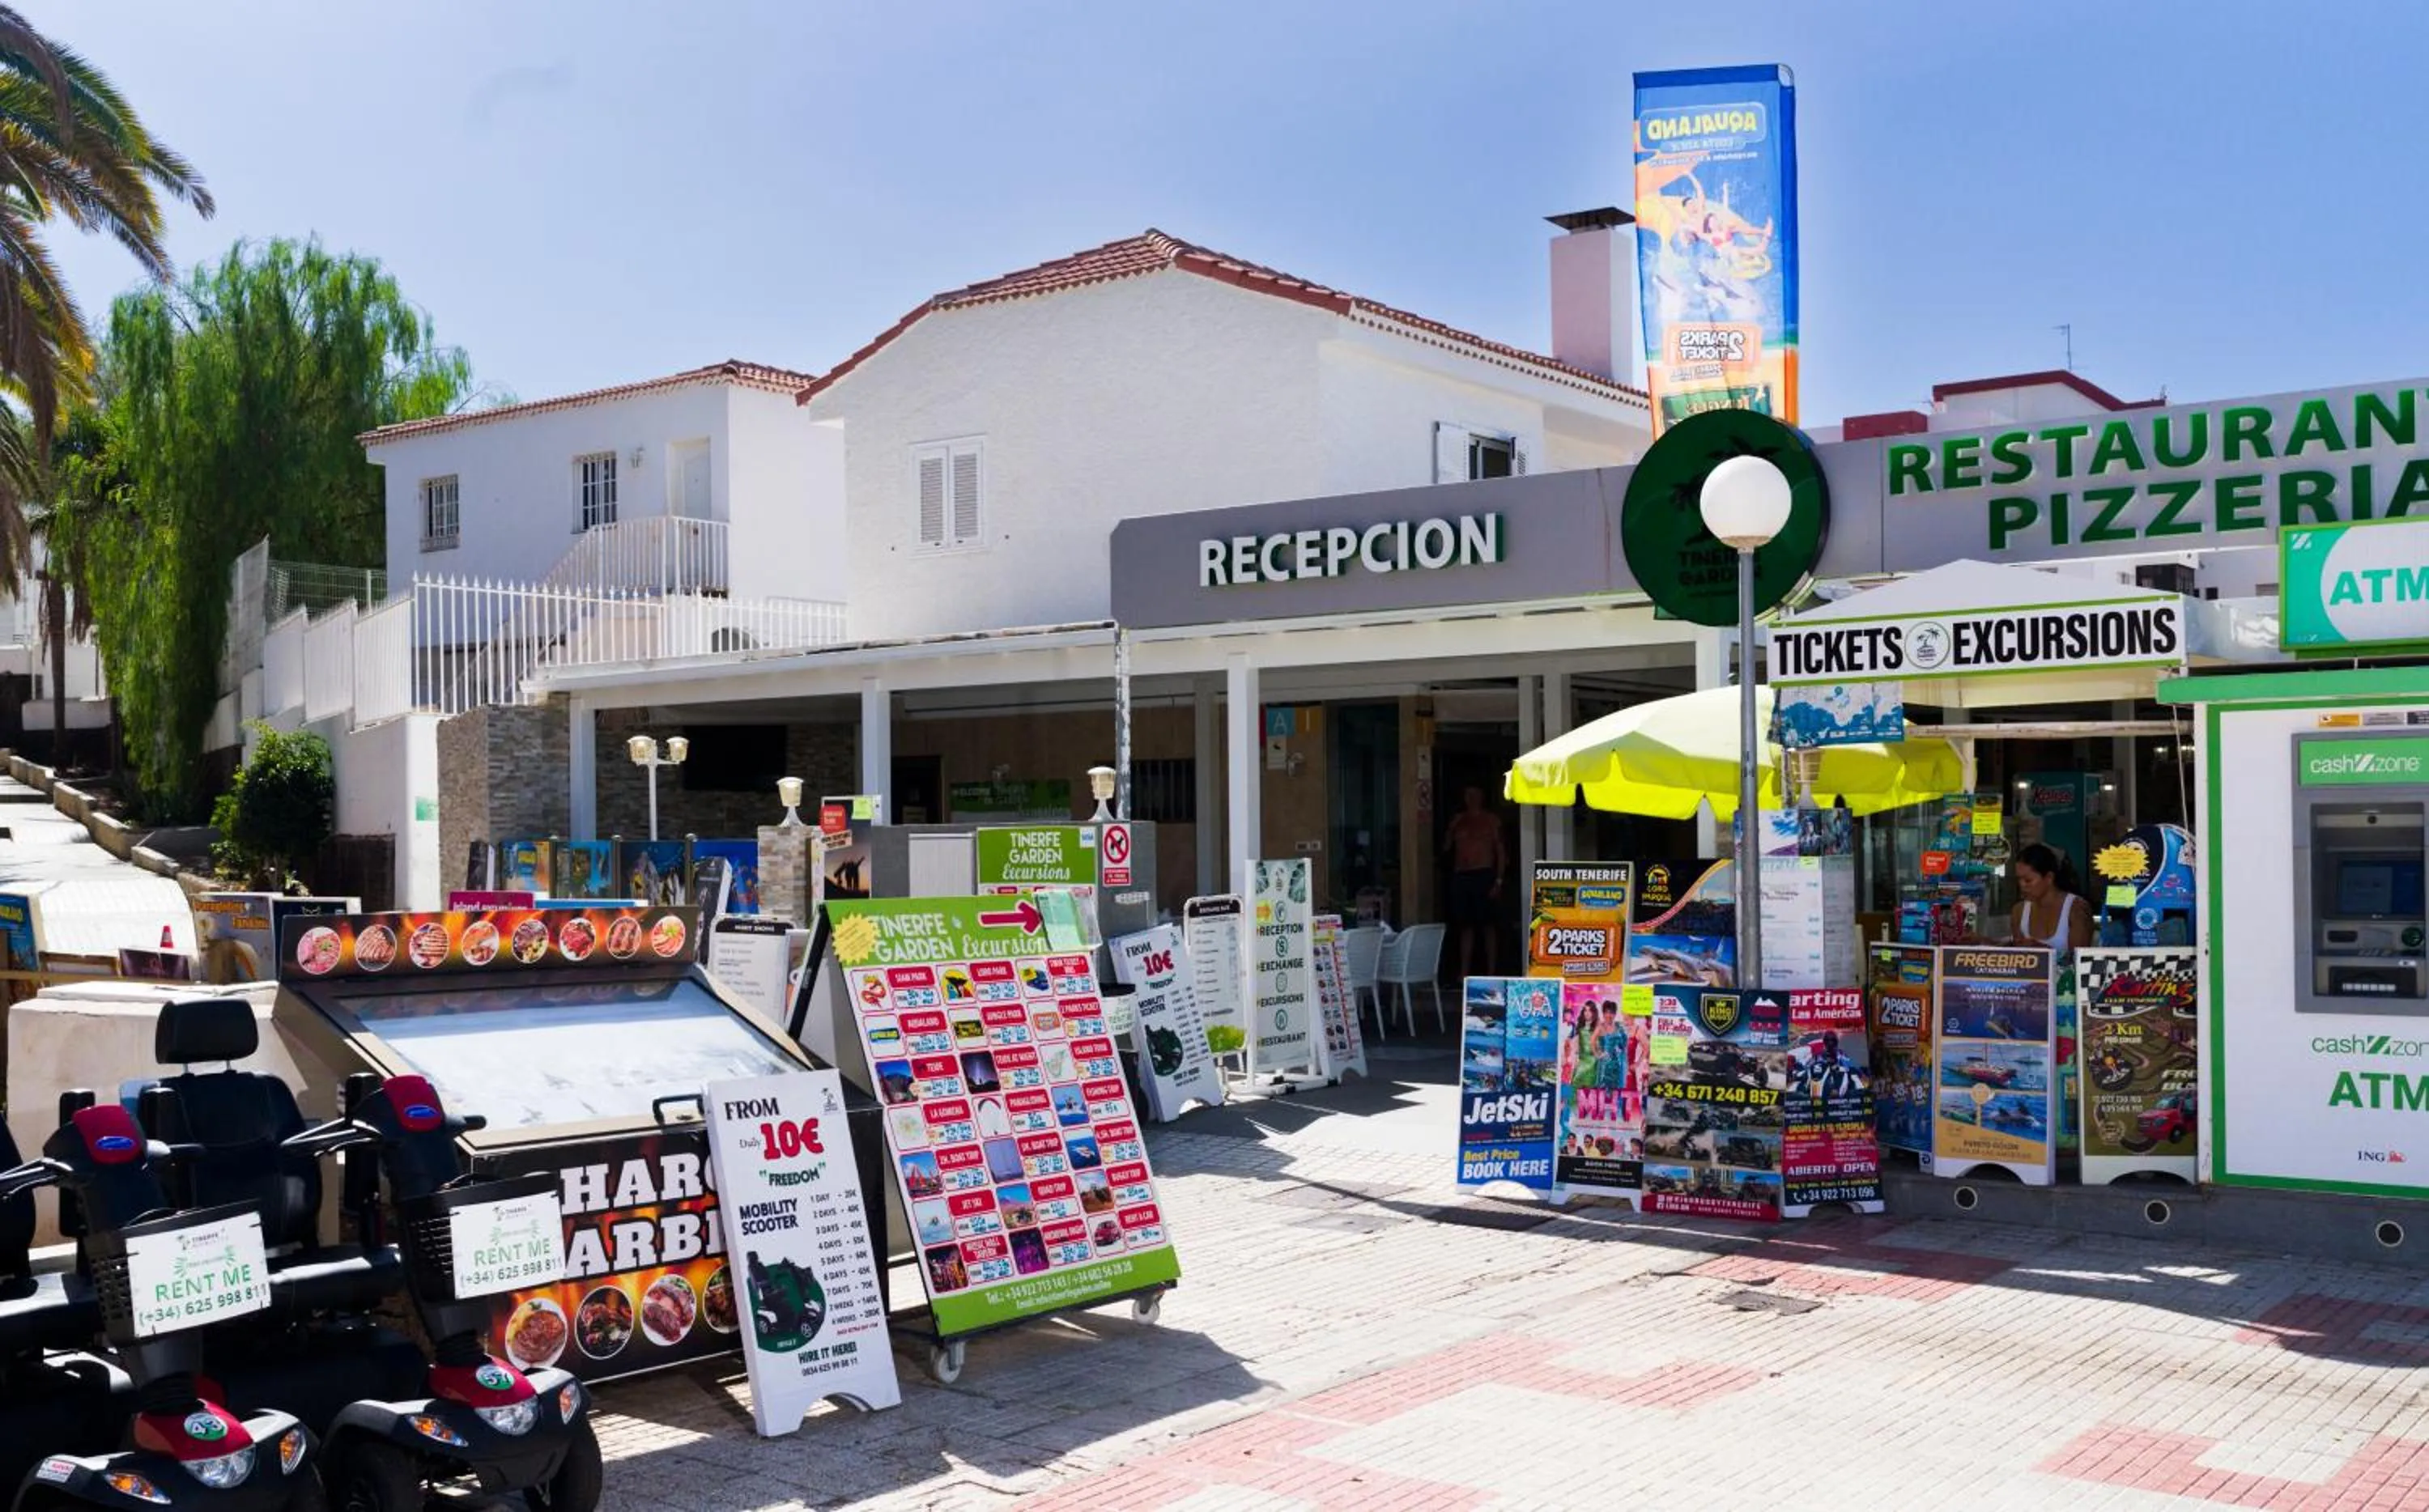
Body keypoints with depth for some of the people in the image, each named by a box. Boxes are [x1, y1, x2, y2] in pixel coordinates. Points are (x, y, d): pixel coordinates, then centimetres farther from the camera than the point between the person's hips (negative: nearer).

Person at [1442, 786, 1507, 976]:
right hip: (1461, 876, 4)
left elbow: (1500, 851, 2)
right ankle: (1464, 972, 2)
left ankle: (1490, 972, -3)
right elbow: (1446, 848, 14)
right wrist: (1452, 830, -2)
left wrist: (1498, 880, -8)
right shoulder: (1458, 821, 16)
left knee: (1486, 924, -5)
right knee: (1465, 925, 2)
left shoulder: (1491, 820, 6)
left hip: (1483, 875, -4)